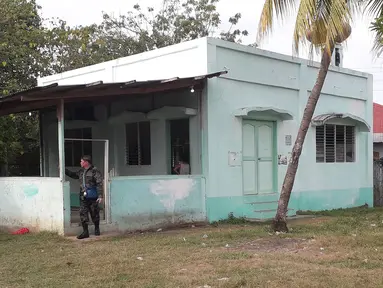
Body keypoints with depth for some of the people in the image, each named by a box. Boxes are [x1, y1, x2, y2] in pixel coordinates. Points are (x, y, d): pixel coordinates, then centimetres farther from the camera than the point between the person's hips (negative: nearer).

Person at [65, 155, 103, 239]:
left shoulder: (95, 171, -10)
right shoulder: (81, 171, 11)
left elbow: (99, 184, -13)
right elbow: (73, 175, 31)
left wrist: (100, 196, -18)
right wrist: (65, 170, 27)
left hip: (92, 197, -6)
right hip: (83, 197, 6)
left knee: (94, 213, 7)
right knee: (83, 214, 0)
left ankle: (97, 229, 26)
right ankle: (85, 232, 5)